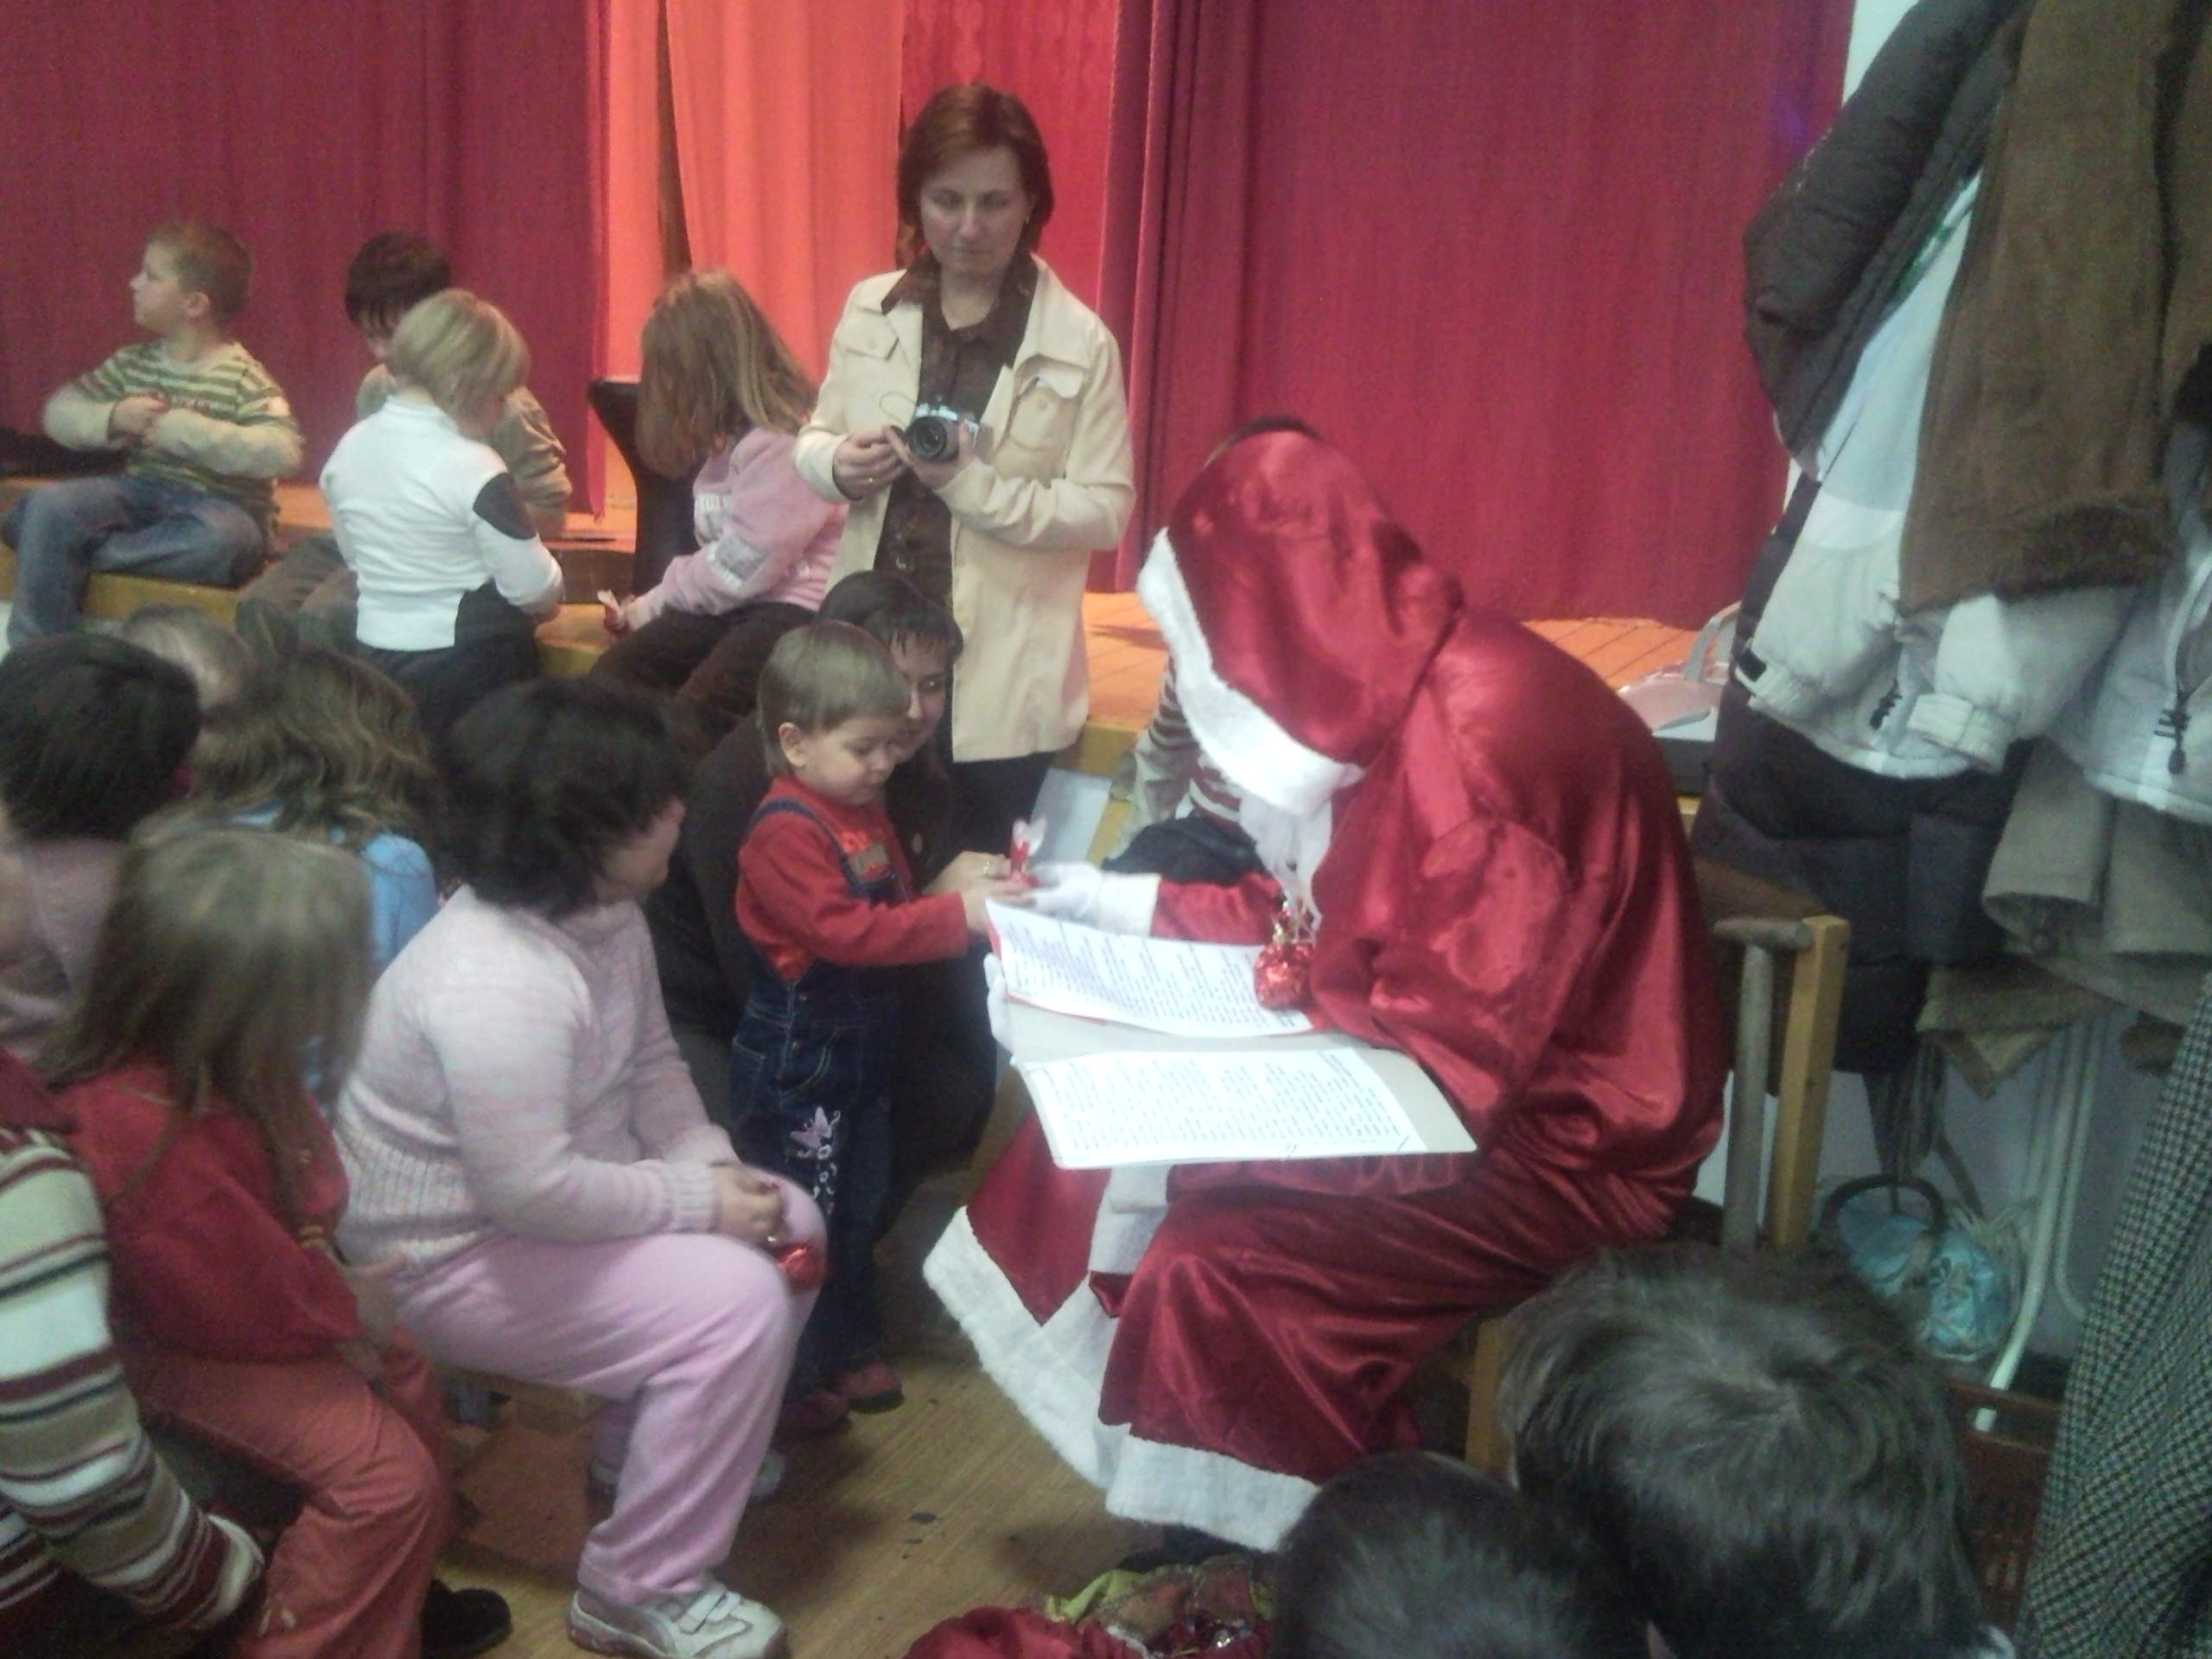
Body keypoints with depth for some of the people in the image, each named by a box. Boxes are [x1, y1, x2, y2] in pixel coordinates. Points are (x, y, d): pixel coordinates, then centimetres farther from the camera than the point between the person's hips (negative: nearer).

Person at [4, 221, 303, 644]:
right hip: (142, 493, 5)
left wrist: (181, 429, -26)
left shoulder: (243, 378, -11)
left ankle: (84, 549, -19)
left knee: (221, 537, -40)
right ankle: (35, 651, -13)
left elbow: (282, 453, -26)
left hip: (221, 508, -5)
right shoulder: (134, 363, 8)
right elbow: (59, 411, 12)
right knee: (49, 503, -19)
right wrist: (112, 418, -12)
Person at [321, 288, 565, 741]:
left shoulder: (349, 448, 1)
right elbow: (533, 586, -19)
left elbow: (353, 554, 13)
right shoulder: (473, 469, -20)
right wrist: (547, 602, 3)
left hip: (376, 654, 6)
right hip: (468, 665, -6)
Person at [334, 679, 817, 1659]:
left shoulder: (605, 914, -3)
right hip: (453, 1256, -10)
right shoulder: (497, 984, -34)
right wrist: (697, 1200, -22)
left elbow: (651, 1061, 8)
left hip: (555, 1186, 10)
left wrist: (711, 1162, -9)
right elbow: (531, 1189, -34)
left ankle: (643, 1448, 26)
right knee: (737, 1299, -22)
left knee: (791, 1226, 6)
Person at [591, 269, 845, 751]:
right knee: (609, 682, -12)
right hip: (730, 602, 9)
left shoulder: (782, 438, -15)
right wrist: (651, 605, 6)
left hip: (795, 607, -9)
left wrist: (650, 607, -6)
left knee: (698, 709, -31)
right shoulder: (736, 432, 16)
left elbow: (741, 565, -17)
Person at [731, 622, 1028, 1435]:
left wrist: (959, 883, 2)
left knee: (857, 1208, 20)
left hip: (861, 1047, 9)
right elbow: (845, 932, -30)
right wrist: (957, 913, -30)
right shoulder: (785, 832, -21)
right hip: (795, 1063, -9)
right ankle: (790, 1383, 17)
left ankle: (850, 1350, 37)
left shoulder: (866, 813, 10)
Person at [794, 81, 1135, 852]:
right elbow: (813, 440, 15)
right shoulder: (869, 311, 5)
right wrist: (839, 463, -9)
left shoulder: (1080, 342, -7)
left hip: (1000, 678, -3)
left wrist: (973, 483, -21)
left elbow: (1107, 509, -9)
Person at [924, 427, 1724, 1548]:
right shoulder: (1379, 692, 1)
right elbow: (1316, 911, 14)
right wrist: (1117, 899, 13)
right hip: (1430, 1079, 10)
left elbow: (1457, 1052, -27)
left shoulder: (1483, 726, -28)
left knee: (1225, 1264, -24)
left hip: (1559, 1139, -9)